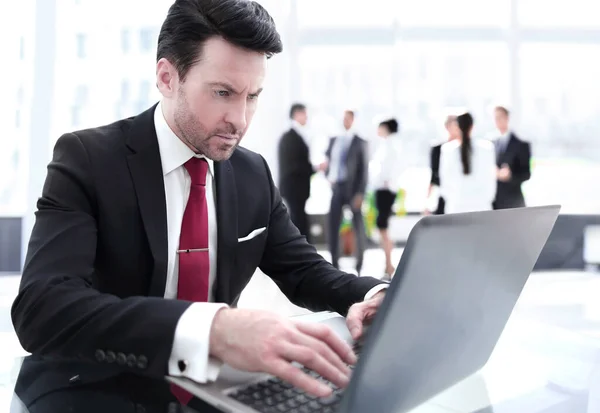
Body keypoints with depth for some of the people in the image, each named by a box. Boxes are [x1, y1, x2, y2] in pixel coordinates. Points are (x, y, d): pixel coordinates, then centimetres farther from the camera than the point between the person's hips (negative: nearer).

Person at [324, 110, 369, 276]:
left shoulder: (360, 143, -1)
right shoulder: (333, 140, 12)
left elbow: (364, 169, -5)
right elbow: (327, 160, 21)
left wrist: (360, 193, -12)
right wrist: (329, 176, 3)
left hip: (353, 189, -3)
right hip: (336, 187, 4)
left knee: (358, 226, 5)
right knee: (332, 226, 0)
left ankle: (360, 263, 15)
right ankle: (334, 263, 9)